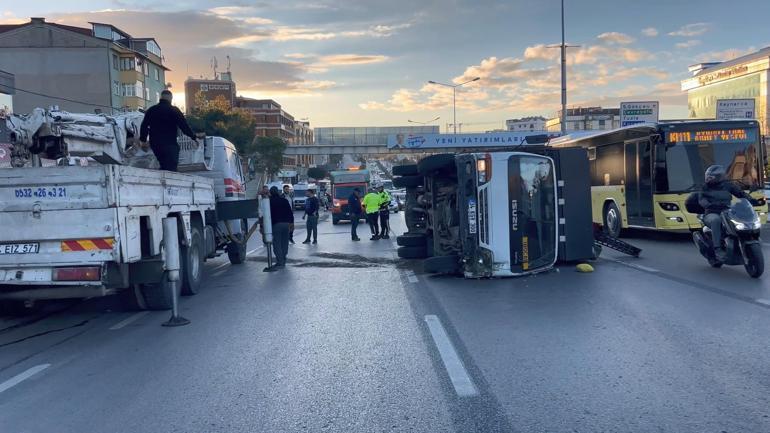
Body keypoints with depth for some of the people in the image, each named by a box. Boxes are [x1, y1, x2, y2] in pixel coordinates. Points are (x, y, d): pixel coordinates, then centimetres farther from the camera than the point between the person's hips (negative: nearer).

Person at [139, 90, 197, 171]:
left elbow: (144, 126, 13)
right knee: (171, 168, -7)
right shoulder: (174, 110, -7)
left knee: (163, 166, 19)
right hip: (170, 144, -6)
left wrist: (143, 140, 23)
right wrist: (193, 136, 3)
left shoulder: (151, 110, 10)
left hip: (155, 144, 6)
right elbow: (184, 126, -8)